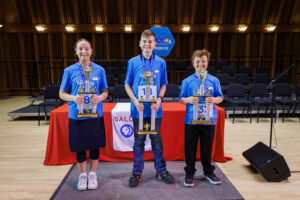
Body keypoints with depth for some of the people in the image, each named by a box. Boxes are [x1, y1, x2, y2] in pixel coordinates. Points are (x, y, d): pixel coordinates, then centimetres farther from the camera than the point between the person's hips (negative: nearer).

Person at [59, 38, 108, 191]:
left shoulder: (99, 70, 1)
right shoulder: (69, 70, -1)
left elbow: (105, 91, 6)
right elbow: (62, 93, 3)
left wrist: (100, 97, -16)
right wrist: (73, 98, -18)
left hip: (95, 115, 1)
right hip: (76, 115, 0)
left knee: (95, 145, 12)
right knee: (79, 146, 12)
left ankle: (93, 174, 33)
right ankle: (82, 175, 34)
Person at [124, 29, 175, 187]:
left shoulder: (160, 62, 3)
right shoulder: (133, 62, 1)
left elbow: (163, 84, 8)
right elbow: (127, 85, 4)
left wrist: (159, 99, -10)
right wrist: (135, 101, -11)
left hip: (155, 108, 1)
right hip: (138, 108, 0)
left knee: (157, 140, 11)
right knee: (139, 141, 9)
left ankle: (161, 170, 27)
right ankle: (137, 172, 25)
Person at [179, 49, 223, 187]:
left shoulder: (214, 80, 4)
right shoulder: (187, 81, 0)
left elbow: (220, 98, 9)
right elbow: (181, 100, 4)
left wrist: (214, 100, -14)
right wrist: (188, 100, -18)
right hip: (191, 120, -1)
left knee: (207, 147, 14)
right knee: (190, 147, 7)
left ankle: (208, 172, 34)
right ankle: (190, 173, 25)